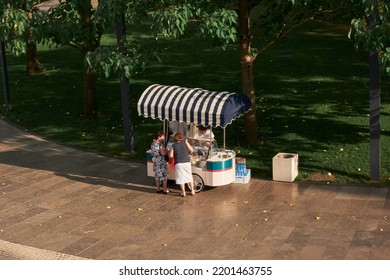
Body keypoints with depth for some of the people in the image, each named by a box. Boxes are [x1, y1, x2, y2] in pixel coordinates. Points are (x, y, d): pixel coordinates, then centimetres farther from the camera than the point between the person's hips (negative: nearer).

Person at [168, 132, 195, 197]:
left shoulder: (173, 145, -3)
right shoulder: (185, 142, 0)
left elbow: (171, 156, -6)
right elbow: (191, 150, -2)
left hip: (178, 164, -2)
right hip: (187, 162, 2)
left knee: (181, 178, 5)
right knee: (189, 176, 15)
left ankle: (183, 192, 7)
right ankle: (192, 191, 20)